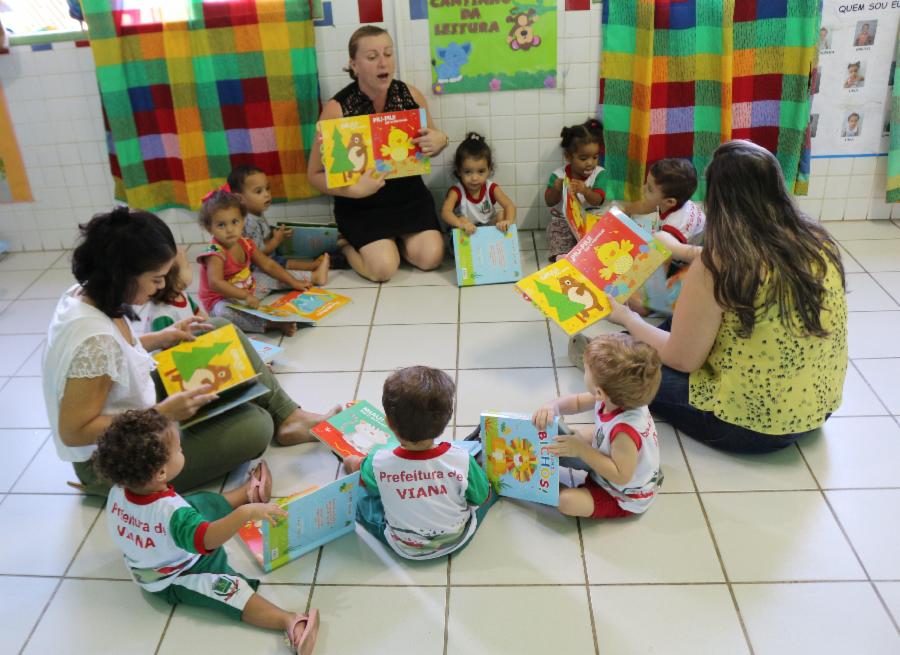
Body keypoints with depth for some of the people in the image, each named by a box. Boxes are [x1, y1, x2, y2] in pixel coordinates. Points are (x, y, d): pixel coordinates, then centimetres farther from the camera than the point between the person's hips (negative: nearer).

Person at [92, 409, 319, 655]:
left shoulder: (117, 491, -18)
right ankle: (289, 621, -43)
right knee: (228, 588, -27)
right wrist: (246, 513, -57)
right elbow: (206, 539, -53)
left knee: (206, 503, 17)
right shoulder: (170, 511, -43)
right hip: (172, 581, -9)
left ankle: (250, 492, 40)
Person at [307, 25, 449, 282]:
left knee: (431, 257, -13)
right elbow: (316, 174, -12)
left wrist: (440, 141, -14)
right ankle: (348, 243, 15)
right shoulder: (337, 108, -17)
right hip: (361, 205, -3)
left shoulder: (410, 94, -5)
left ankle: (395, 239, 20)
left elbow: (433, 140, 12)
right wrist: (355, 190, -29)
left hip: (409, 194, 4)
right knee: (384, 268, -18)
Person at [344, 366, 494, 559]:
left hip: (404, 549, 0)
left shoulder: (379, 463, -30)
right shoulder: (462, 460, -31)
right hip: (458, 540, 0)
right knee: (491, 482, 18)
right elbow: (481, 499, -12)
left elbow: (360, 471, -4)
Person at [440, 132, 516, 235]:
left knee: (503, 214, -19)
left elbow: (510, 205, -22)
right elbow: (445, 212, -36)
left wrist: (508, 221, -47)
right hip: (466, 235, -2)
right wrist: (461, 224, -58)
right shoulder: (456, 191, -18)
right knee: (462, 219, -29)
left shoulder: (491, 188, -10)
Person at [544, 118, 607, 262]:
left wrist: (585, 190, -37)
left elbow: (597, 201, -15)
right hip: (563, 221, 0)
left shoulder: (599, 173, -6)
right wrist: (556, 189, -27)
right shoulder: (558, 175, -8)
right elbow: (549, 202, -4)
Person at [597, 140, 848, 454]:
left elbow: (682, 360, -16)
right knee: (675, 323, 20)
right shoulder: (820, 242, -6)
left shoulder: (718, 267, -24)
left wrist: (629, 319, 1)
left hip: (749, 423, -6)